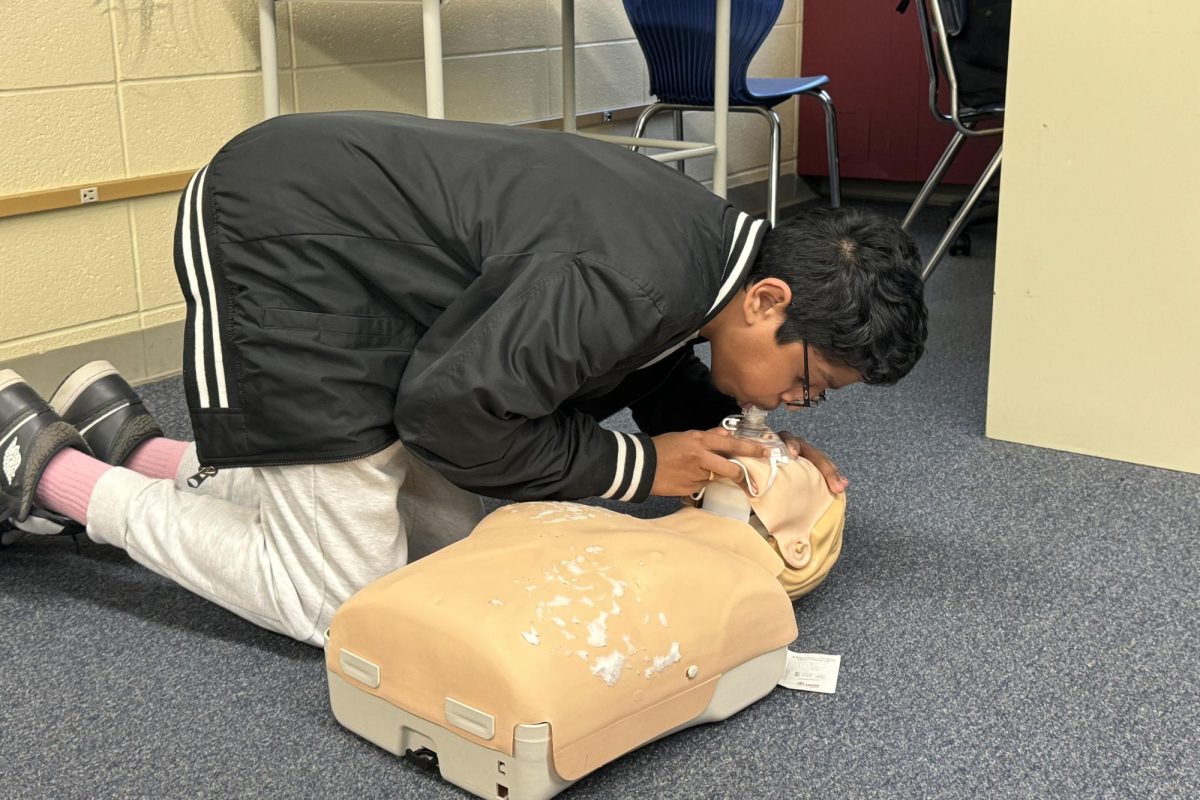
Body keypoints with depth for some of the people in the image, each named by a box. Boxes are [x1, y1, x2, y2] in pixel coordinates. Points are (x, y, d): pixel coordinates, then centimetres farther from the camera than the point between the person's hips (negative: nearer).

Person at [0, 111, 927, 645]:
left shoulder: (710, 243, -1)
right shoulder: (635, 281, -30)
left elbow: (654, 372, 17)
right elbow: (452, 408, -23)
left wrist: (744, 438, 0)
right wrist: (640, 467, -14)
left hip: (333, 230, 10)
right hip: (283, 244, -10)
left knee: (447, 538, 11)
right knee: (344, 599, -5)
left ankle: (130, 445, 18)